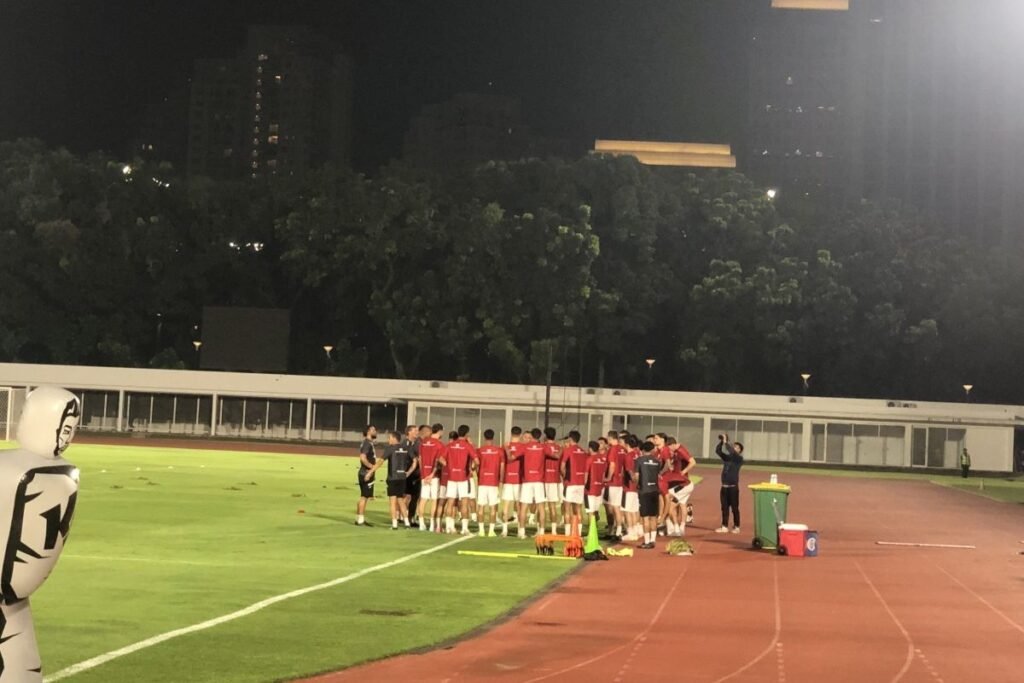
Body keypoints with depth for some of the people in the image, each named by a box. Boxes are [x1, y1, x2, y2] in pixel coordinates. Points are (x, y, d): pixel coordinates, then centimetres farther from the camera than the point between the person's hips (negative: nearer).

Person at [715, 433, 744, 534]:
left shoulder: (739, 459, -6)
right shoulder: (727, 457, 11)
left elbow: (731, 452, -23)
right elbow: (718, 451, 3)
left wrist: (726, 442, -19)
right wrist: (721, 442, -8)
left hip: (733, 487, -6)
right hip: (724, 487, 6)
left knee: (734, 507, 1)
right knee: (724, 507, 8)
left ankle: (736, 527, 8)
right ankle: (724, 527, 13)